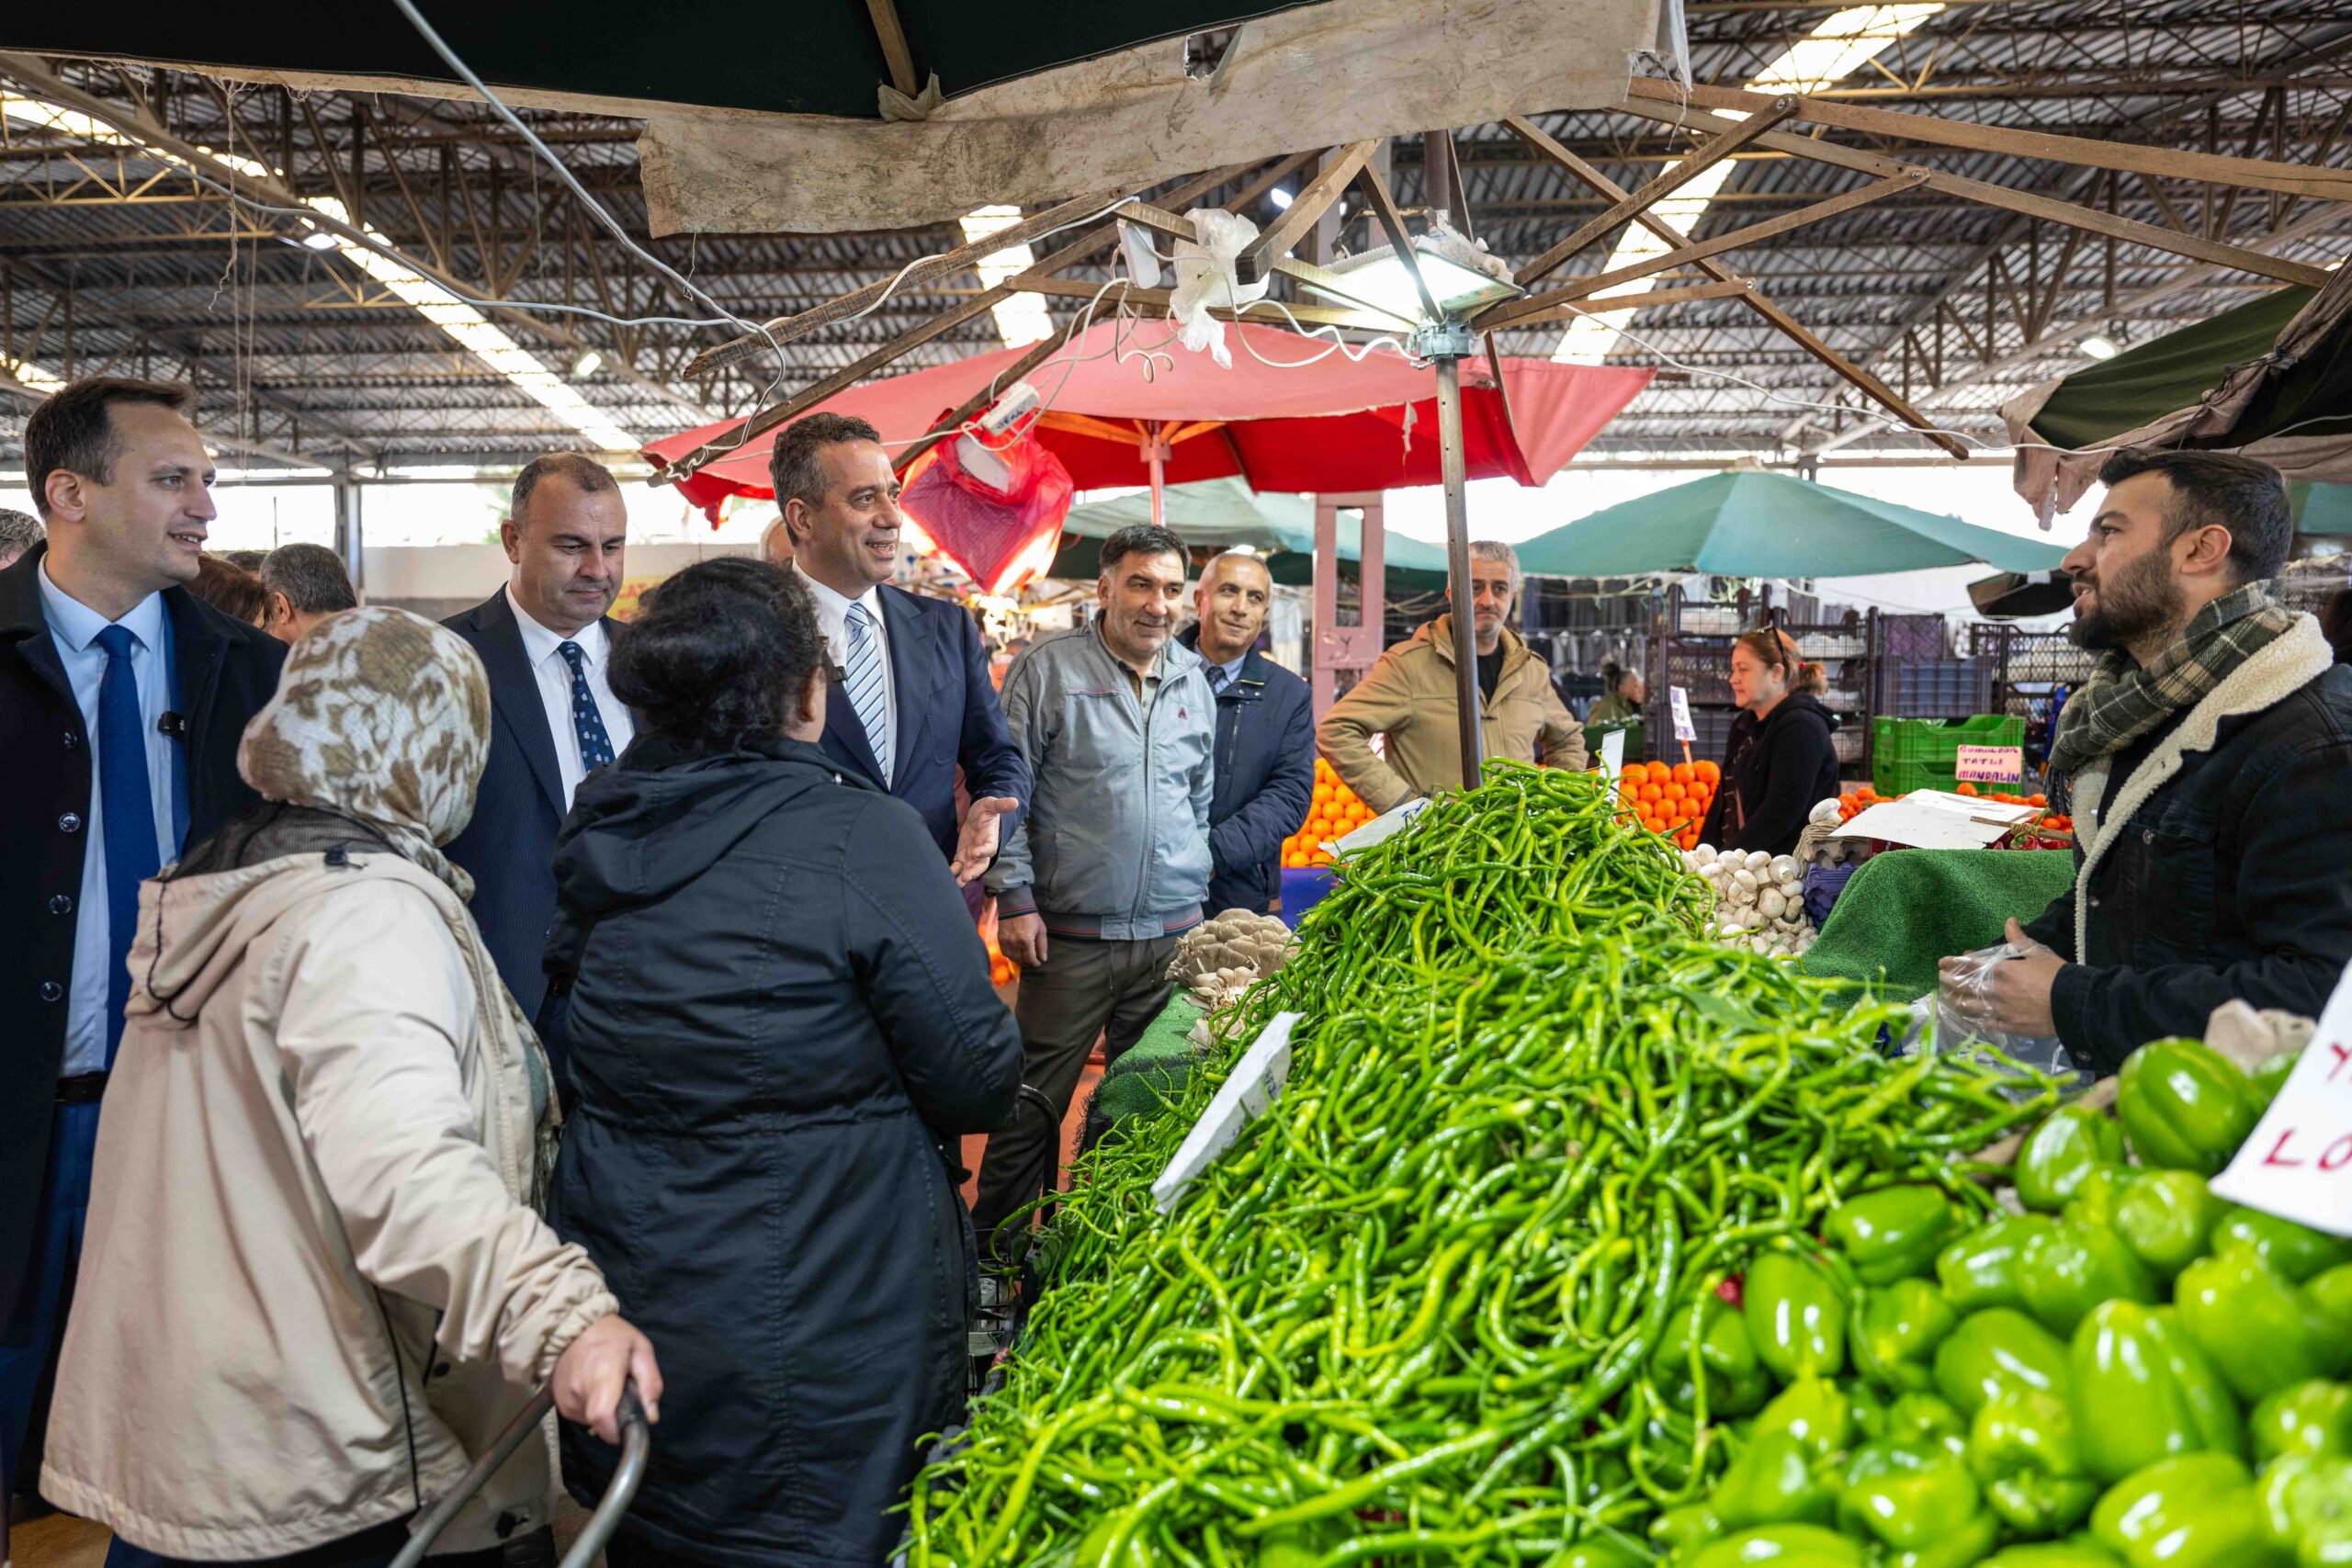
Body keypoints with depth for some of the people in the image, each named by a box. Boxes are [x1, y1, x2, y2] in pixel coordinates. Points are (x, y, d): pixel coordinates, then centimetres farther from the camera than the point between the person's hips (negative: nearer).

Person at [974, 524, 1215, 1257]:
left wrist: (1193, 885, 15)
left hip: (1173, 935, 5)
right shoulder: (1048, 669, -4)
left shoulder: (1193, 681, 11)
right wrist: (1015, 899, -9)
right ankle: (993, 1249, 17)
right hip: (1070, 939, -4)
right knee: (1033, 1107, 1)